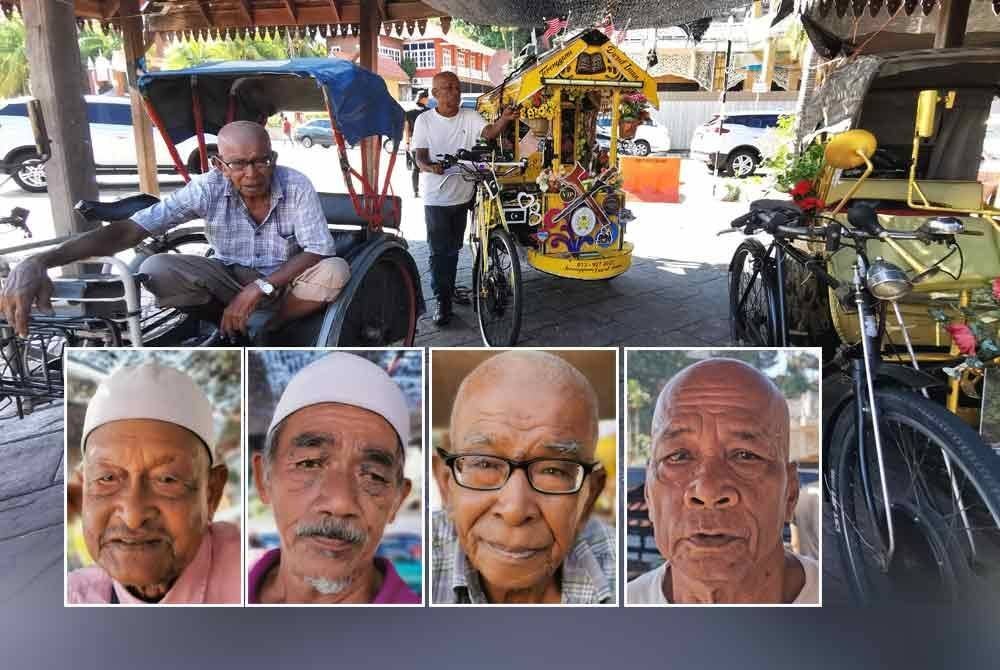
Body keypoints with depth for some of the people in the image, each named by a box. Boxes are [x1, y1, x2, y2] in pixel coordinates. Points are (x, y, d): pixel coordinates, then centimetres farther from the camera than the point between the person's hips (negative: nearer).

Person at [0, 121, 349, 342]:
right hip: (230, 279, 1)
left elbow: (318, 251, -23)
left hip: (284, 283, -1)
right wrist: (39, 262, -39)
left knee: (335, 271, -32)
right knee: (156, 269, -25)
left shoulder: (296, 186, -20)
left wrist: (260, 288, -36)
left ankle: (265, 332, -11)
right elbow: (129, 229, -25)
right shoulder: (207, 189, -18)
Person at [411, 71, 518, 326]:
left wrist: (504, 119, -40)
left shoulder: (470, 117, -1)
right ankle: (443, 301, 9)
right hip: (436, 197, -3)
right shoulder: (425, 120, -5)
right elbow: (419, 157, -9)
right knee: (439, 251, -1)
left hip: (463, 194, 3)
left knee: (453, 248, 17)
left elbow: (489, 132, -19)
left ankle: (449, 289, 35)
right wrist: (431, 167, -31)